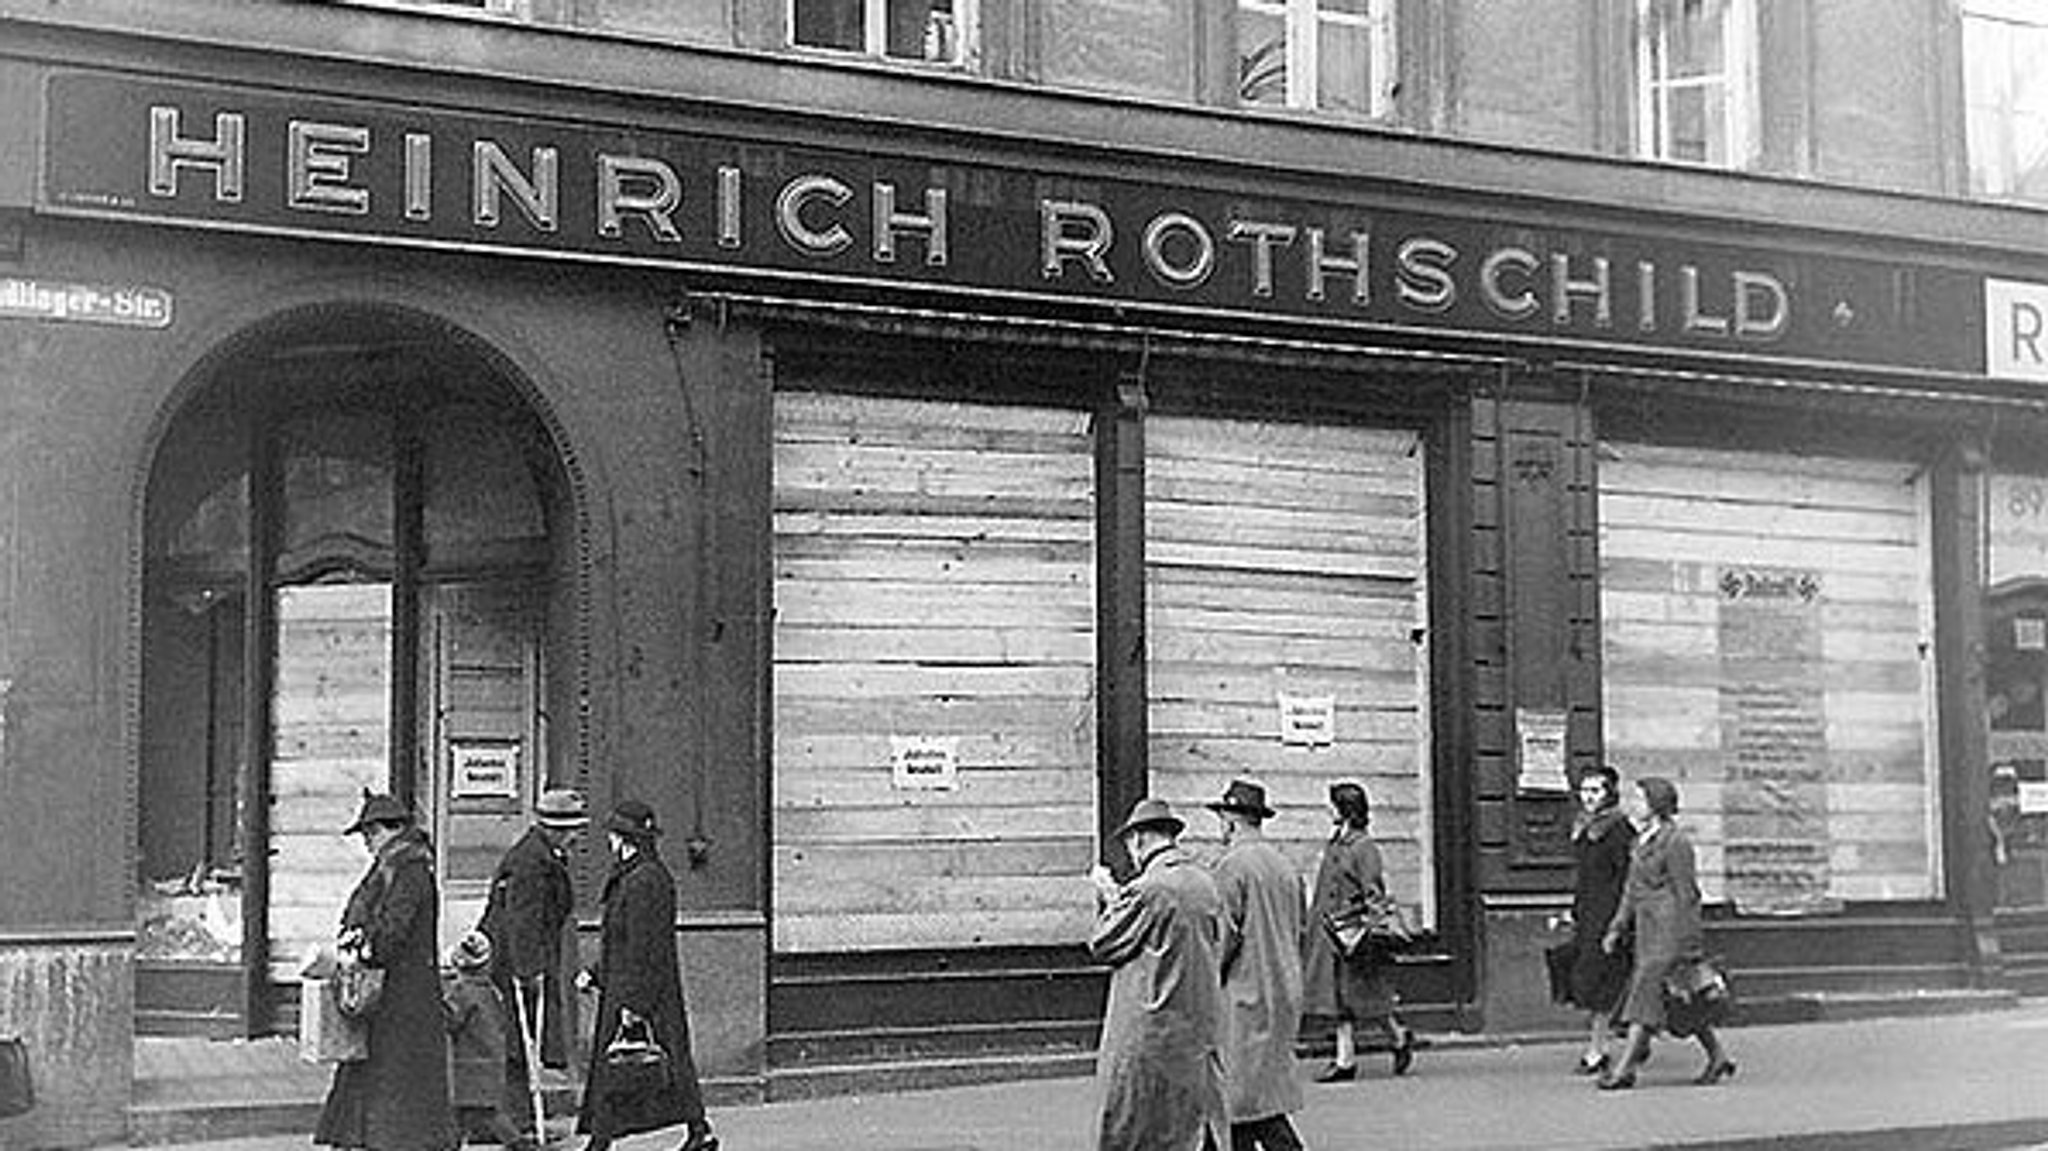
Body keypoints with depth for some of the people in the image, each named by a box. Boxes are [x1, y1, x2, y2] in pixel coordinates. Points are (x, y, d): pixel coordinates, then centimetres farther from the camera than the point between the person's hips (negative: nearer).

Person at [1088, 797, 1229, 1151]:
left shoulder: (1146, 889, -16)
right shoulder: (1205, 884, 6)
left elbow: (1102, 945, -7)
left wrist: (1107, 898, 7)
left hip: (1153, 1033, -7)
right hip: (1204, 1028, 7)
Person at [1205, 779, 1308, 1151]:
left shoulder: (1231, 865, -12)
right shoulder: (1284, 866, 13)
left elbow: (1226, 936, -16)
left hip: (1245, 995, -8)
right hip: (1286, 992, 8)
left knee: (1256, 1101, -5)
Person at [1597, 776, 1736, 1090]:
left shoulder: (1675, 842, -14)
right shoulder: (1642, 842, 13)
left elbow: (1685, 894, -15)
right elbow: (1632, 890, 20)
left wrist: (1686, 944, -16)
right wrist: (1618, 928, 17)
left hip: (1669, 931, -9)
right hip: (1648, 932, 9)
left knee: (1646, 994, -9)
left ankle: (1625, 1069, -8)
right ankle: (1718, 1057, 23)